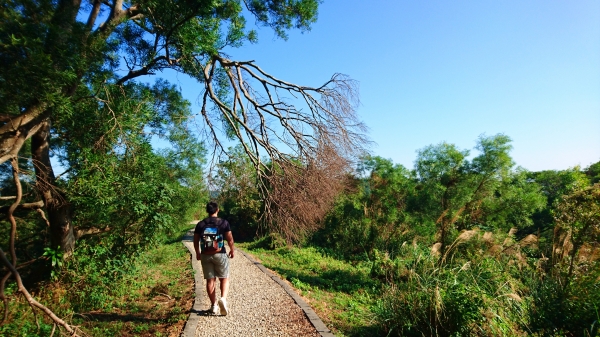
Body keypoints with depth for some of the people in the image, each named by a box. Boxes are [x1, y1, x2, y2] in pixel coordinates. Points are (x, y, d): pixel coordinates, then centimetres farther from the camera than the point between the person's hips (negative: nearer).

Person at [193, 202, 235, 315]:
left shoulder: (200, 224, 1)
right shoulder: (224, 223, -7)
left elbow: (195, 241, 6)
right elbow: (230, 239, -4)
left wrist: (197, 253, 21)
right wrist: (232, 250, 12)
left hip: (205, 256, 2)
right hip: (220, 255, -2)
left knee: (210, 280, 11)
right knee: (224, 279, 10)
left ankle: (214, 305, 15)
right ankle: (223, 298, -12)